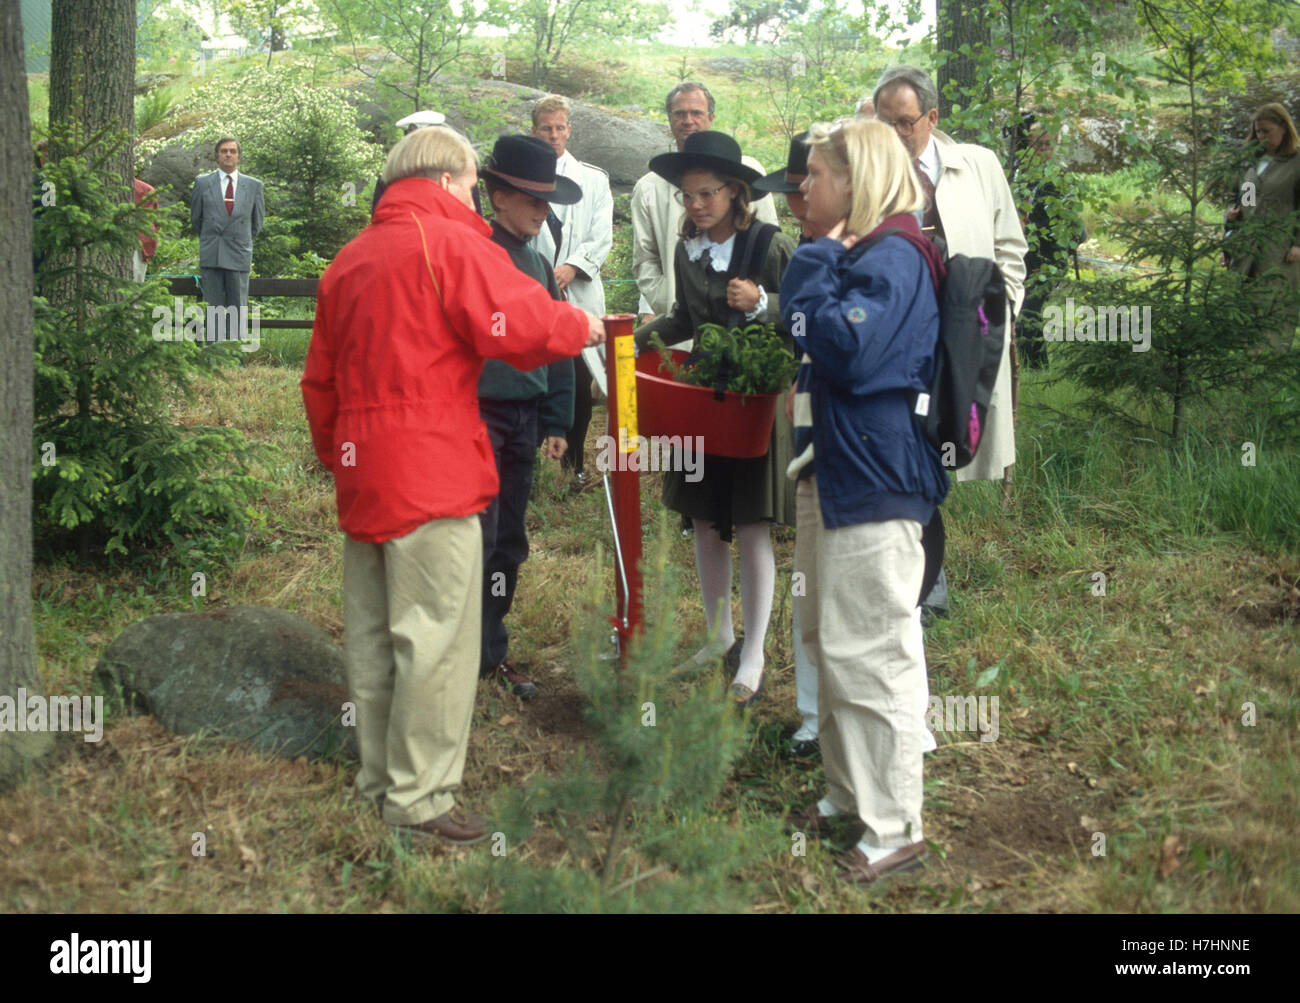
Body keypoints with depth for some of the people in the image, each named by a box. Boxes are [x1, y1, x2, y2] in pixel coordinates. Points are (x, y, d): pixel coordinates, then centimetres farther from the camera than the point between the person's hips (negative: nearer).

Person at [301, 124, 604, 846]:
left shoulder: (348, 260, 17)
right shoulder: (450, 244, -7)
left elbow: (319, 380, 20)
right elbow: (523, 325, -17)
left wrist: (333, 453, 27)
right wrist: (581, 326, 1)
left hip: (360, 470, 9)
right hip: (432, 474, -8)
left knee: (372, 635, 15)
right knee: (436, 638, -3)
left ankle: (379, 778, 26)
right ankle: (419, 797, 1)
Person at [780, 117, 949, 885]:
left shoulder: (894, 258, -15)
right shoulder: (854, 255, 16)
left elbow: (847, 347, -26)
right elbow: (804, 342, 19)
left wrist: (816, 265, -14)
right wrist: (821, 263, 7)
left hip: (874, 481, -11)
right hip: (833, 470, 11)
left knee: (873, 654, -5)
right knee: (831, 643, 18)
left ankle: (896, 828, 6)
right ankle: (851, 794, 32)